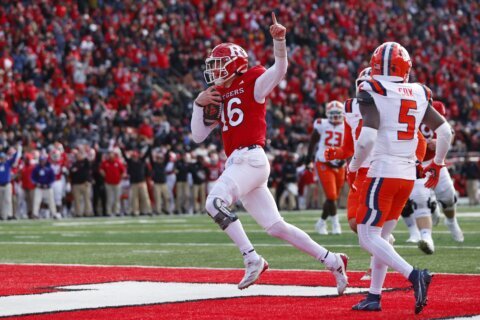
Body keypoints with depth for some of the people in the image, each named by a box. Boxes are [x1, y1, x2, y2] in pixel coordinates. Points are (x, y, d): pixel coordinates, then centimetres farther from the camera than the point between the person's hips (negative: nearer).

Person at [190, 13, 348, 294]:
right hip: (237, 162, 8)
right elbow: (198, 136, 20)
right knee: (276, 226, 6)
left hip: (250, 158, -8)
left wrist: (279, 40, -30)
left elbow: (280, 69, -15)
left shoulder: (253, 84, 3)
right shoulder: (219, 97, 21)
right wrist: (199, 104, 7)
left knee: (215, 202, -25)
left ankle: (252, 259, -22)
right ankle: (332, 262, 11)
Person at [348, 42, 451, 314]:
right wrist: (437, 164, 21)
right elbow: (445, 131, 7)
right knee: (381, 236, 17)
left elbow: (367, 139, -21)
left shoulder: (372, 93, -11)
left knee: (368, 237, -4)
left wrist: (353, 169, -6)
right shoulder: (419, 95, 7)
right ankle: (374, 297, 17)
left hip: (383, 173, -6)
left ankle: (414, 275, -22)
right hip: (408, 175, 6)